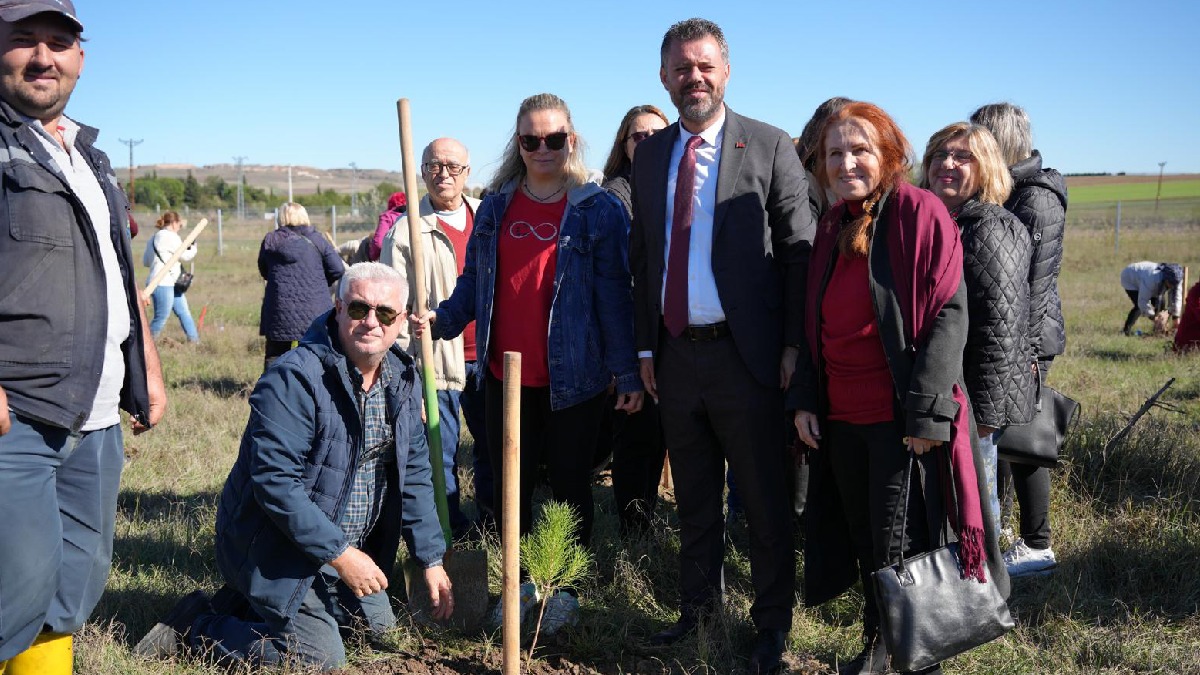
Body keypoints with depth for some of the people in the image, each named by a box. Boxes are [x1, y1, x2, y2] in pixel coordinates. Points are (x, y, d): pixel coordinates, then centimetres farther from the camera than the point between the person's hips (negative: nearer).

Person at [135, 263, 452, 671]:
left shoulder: (403, 378, -1)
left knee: (379, 626, 17)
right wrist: (339, 554, -27)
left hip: (350, 549, 8)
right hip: (276, 550, -8)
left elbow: (414, 472, 4)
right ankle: (196, 625, 8)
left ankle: (255, 602, 28)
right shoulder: (293, 379, -25)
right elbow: (275, 482, -30)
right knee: (321, 659, -12)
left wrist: (431, 560, -1)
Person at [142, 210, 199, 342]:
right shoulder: (170, 237, -12)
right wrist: (193, 248, 11)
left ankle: (194, 340, 15)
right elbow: (185, 256, -7)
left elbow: (145, 261, 19)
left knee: (184, 313, 12)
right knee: (161, 319, -5)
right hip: (162, 284, -10)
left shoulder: (154, 238, 17)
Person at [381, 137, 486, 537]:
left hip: (487, 356, 4)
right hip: (436, 359, -4)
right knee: (440, 454, 4)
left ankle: (492, 506, 33)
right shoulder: (405, 231, -4)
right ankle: (451, 530, 17)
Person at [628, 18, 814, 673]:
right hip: (674, 355, 5)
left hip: (744, 355, -4)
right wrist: (646, 346, 8)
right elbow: (643, 256, 13)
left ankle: (772, 621, 24)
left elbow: (799, 251, -6)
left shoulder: (769, 147, -4)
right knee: (693, 496, 18)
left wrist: (794, 348, -11)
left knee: (764, 498, 7)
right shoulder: (649, 154, 10)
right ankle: (699, 603, 35)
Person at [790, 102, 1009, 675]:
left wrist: (926, 411, -18)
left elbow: (949, 316, -13)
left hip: (903, 419, -6)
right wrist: (804, 399, 6)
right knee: (863, 541, 14)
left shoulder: (920, 213, -9)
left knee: (902, 548, 0)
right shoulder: (831, 227, 10)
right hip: (840, 418, 6)